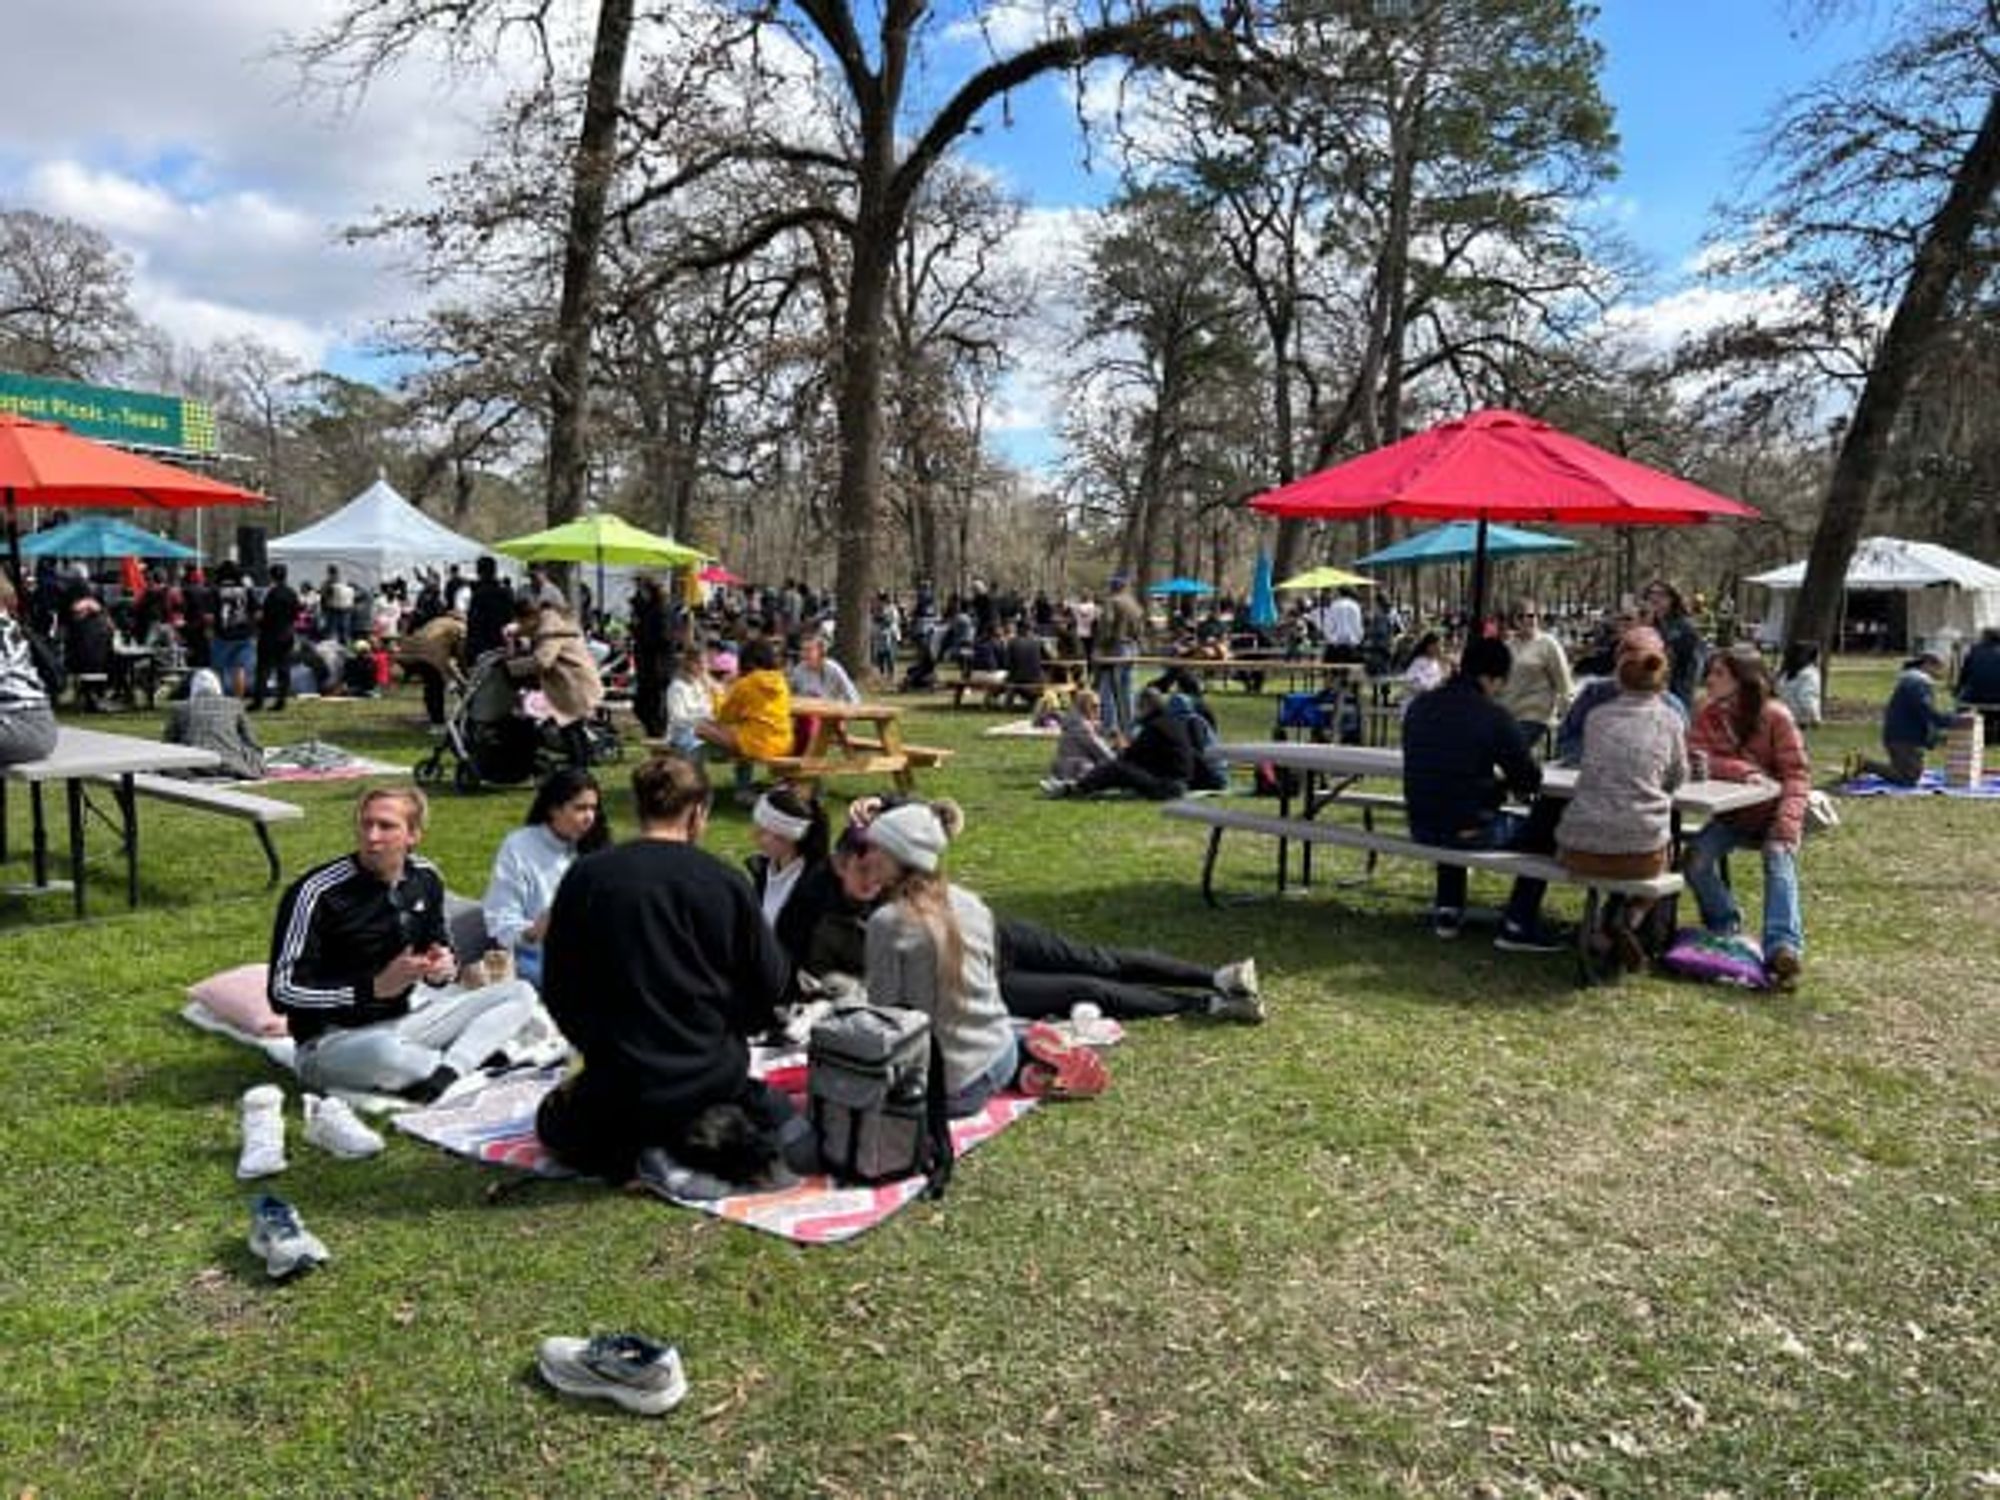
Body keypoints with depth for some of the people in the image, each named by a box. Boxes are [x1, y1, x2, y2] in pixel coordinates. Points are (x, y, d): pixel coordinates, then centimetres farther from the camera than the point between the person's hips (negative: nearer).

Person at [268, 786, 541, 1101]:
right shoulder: (318, 892, -16)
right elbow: (284, 992, -16)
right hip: (329, 1042, -7)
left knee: (519, 994, -4)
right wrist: (375, 987, -22)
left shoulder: (425, 878, 3)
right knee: (385, 1052, -43)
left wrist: (444, 966, -7)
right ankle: (475, 1058, -14)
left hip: (400, 1024, 7)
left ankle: (446, 1074, -26)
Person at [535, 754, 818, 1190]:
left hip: (622, 1081, 0)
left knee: (556, 1123, 29)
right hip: (712, 1076, 1)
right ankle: (725, 1136, -2)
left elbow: (557, 988, 1)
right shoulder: (725, 883, -9)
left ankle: (640, 1151, 0)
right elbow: (772, 983, -2)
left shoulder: (585, 878, -7)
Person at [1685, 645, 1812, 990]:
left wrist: (1787, 824, -30)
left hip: (1772, 813, -3)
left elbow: (1797, 773, -15)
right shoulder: (1709, 714, -1)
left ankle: (1784, 948, -42)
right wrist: (1743, 770, -27)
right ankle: (1726, 928, 3)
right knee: (1696, 858, -21)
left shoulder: (1776, 716, -13)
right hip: (1730, 816, 3)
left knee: (1779, 859, -31)